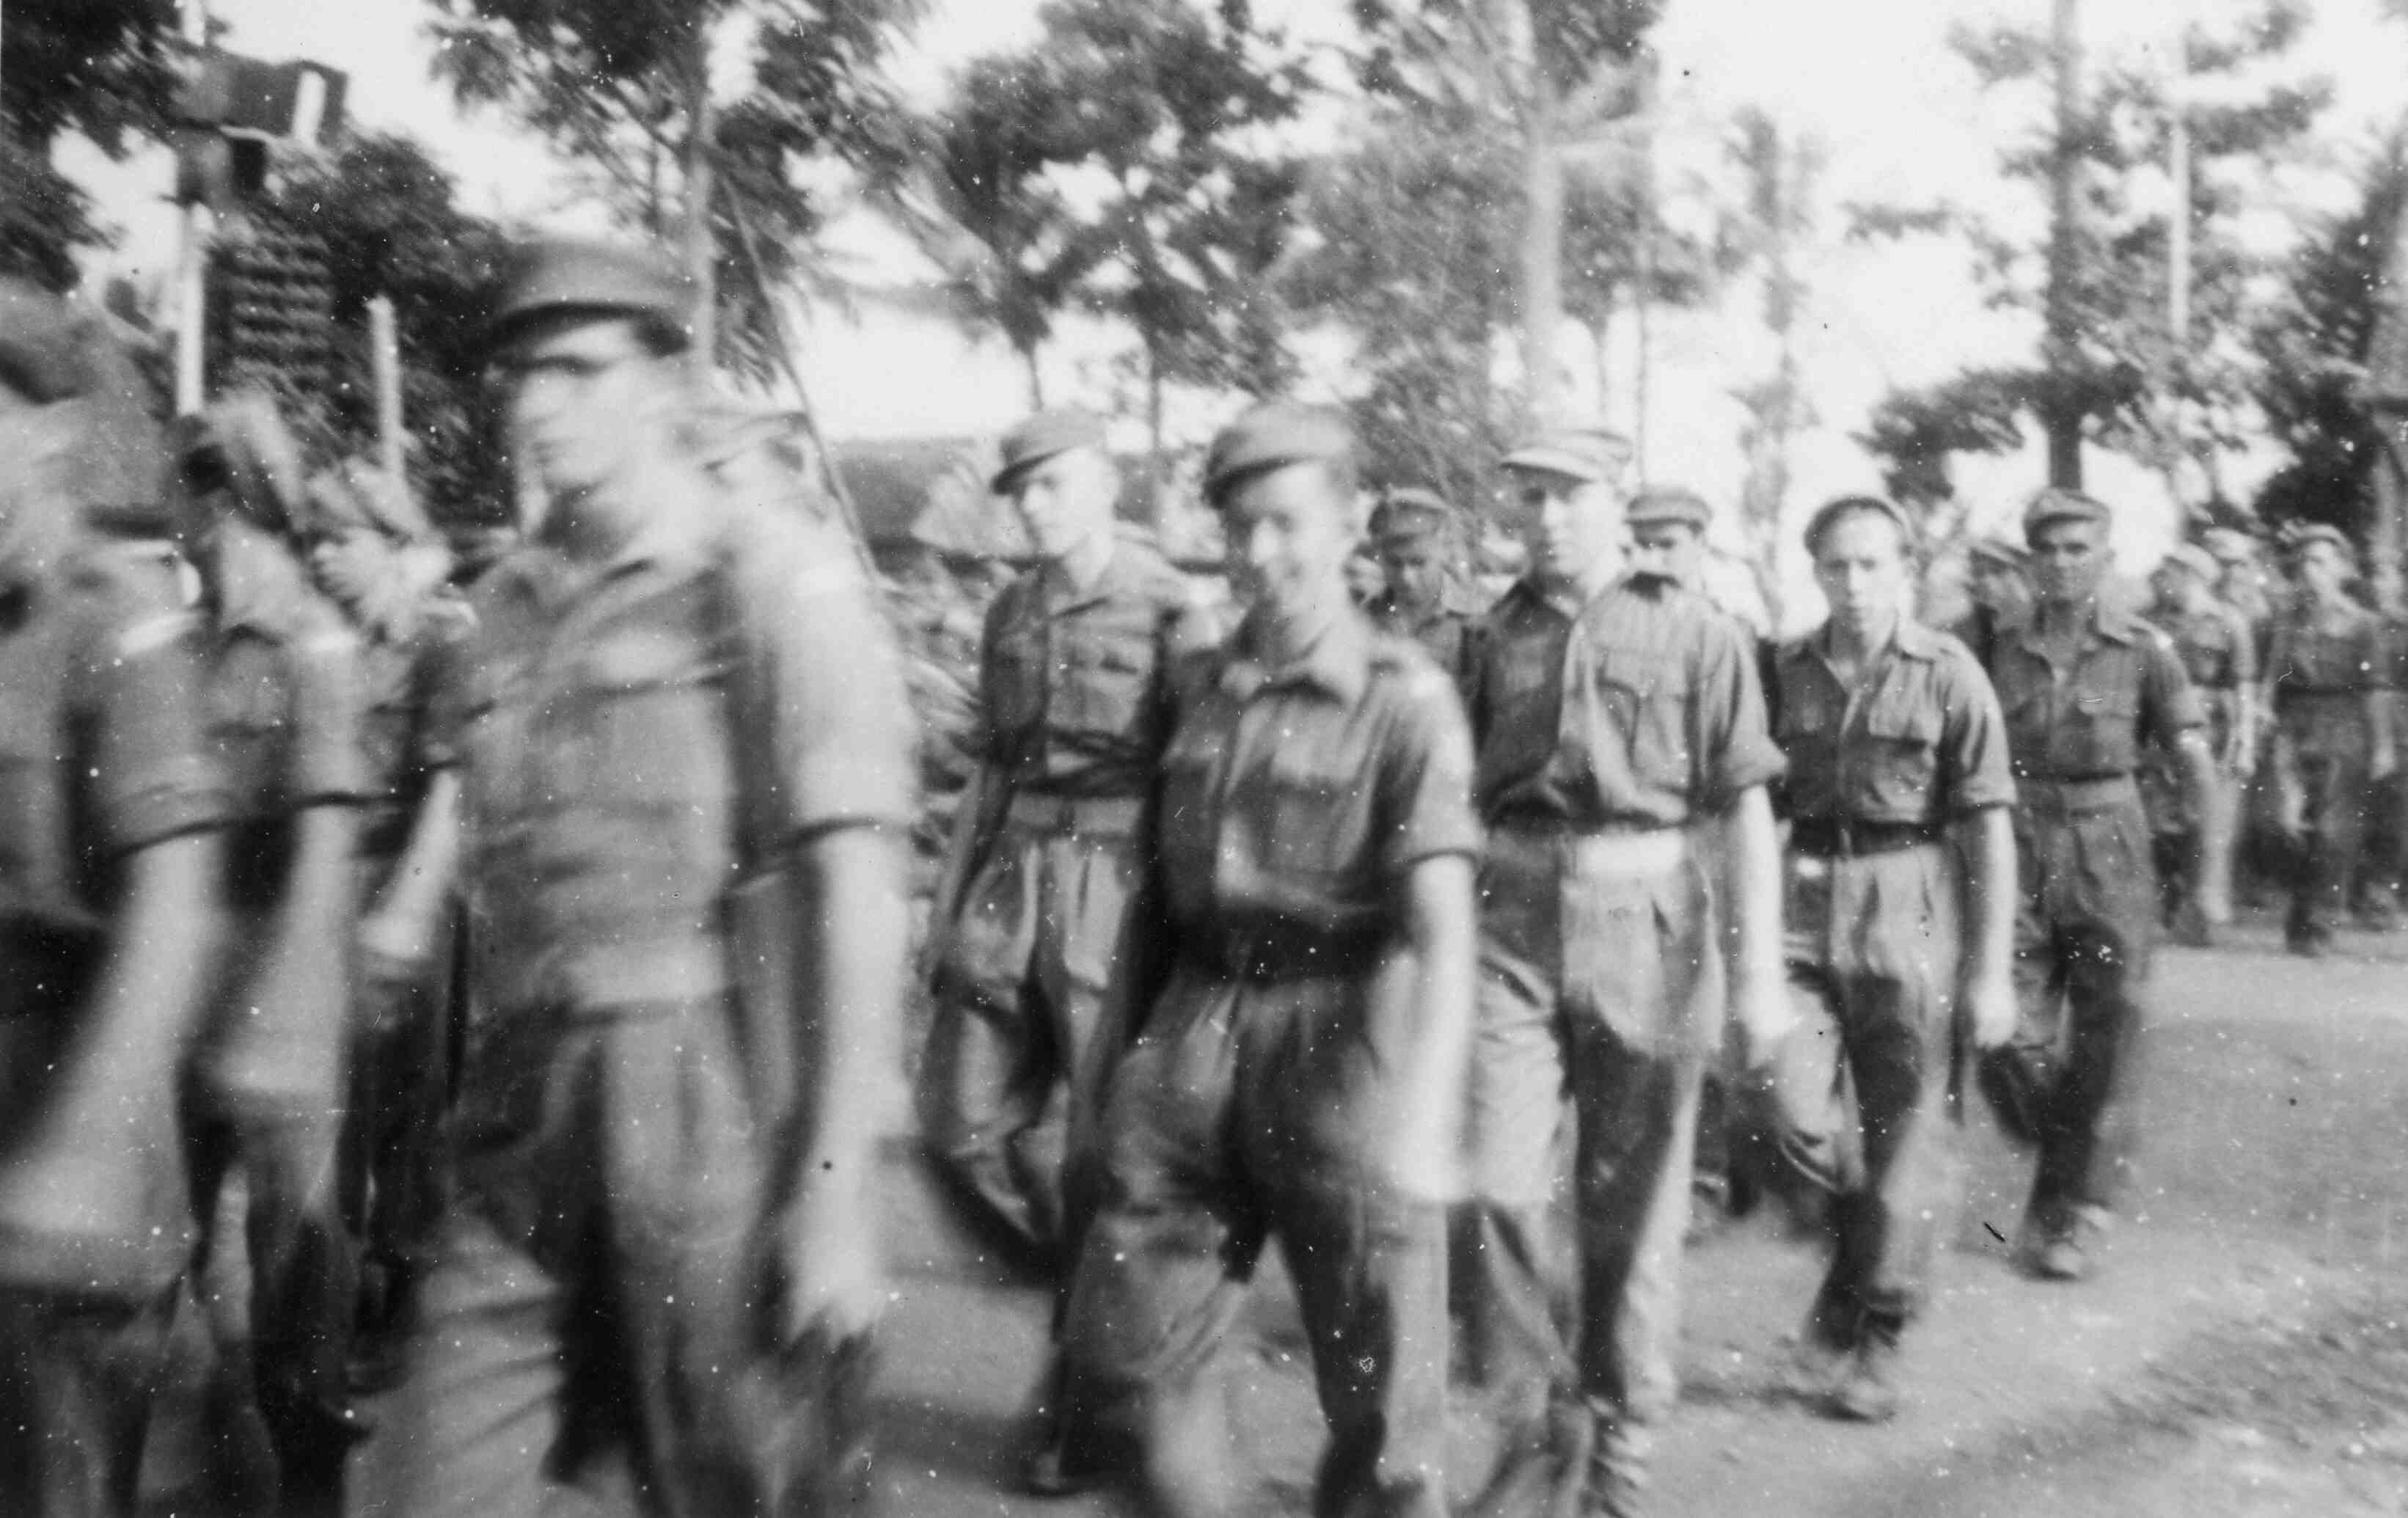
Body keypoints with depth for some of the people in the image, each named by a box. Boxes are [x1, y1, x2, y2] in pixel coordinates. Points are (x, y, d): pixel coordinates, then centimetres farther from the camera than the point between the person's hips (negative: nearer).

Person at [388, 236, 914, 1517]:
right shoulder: (509, 602, 13)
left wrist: (837, 1188, -16)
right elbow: (496, 871, 17)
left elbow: (860, 886, -12)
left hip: (716, 1107, -5)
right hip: (523, 1117, 6)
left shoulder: (777, 578, -7)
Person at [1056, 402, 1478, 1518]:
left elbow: (1444, 930, -16)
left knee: (1380, 1394, 3)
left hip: (1340, 1038, -5)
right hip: (1197, 1032, 5)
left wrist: (1421, 1118, -27)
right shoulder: (1205, 684, 10)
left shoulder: (1406, 700, -7)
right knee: (1124, 1344, 11)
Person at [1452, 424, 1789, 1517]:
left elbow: (1744, 810, -3)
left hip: (1646, 930, -2)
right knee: (1489, 1187, -10)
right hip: (1512, 926, 2)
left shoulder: (1698, 635, 0)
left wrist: (1759, 970, -9)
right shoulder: (1494, 636, 9)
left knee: (1635, 1208, 8)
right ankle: (1537, 1421, 14)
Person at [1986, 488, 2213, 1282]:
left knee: (2105, 1036, 2)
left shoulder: (2143, 648, 0)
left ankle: (2076, 1215, 15)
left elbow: (2190, 751, -1)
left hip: (2107, 846, -1)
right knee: (2014, 1039, -2)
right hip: (2021, 842, 1)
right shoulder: (2003, 649, 5)